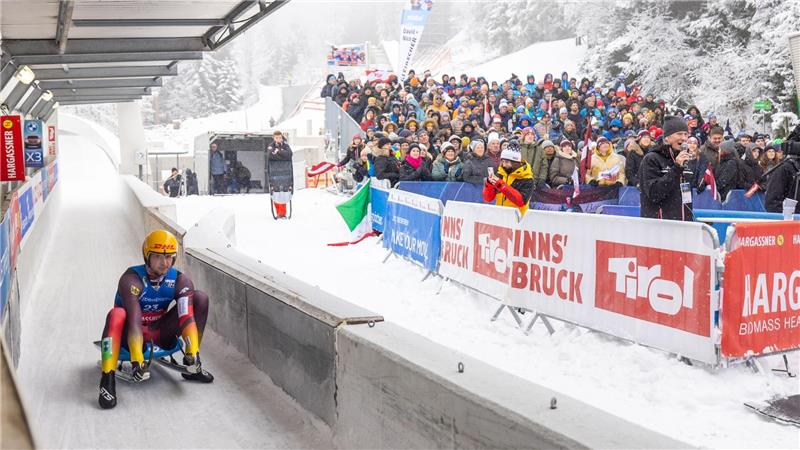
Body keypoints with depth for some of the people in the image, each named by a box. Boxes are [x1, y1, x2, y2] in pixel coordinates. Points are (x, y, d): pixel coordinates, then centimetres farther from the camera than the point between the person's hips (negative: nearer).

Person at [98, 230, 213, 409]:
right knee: (117, 315, -37)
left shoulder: (180, 280, -11)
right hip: (131, 335, -4)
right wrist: (137, 361, -45)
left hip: (160, 334, 4)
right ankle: (107, 381, -36)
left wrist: (192, 352, -37)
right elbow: (134, 320, -34)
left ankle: (192, 364, -7)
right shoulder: (131, 279, -22)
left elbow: (187, 317, -22)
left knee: (200, 297, -11)